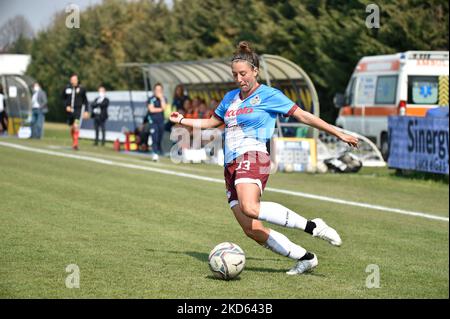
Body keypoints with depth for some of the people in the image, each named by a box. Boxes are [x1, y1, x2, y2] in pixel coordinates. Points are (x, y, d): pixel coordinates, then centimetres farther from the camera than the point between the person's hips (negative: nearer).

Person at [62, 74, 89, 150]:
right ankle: (74, 142, 32)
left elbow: (85, 100, 5)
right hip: (70, 110, 3)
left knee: (76, 126, -19)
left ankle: (75, 144, -20)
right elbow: (63, 98, 12)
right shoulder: (67, 88, 2)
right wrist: (66, 106, -5)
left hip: (78, 110, -3)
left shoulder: (81, 89, -2)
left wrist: (86, 111, 2)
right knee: (72, 128, 12)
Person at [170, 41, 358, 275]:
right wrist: (182, 121, 32)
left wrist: (339, 134, 0)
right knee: (252, 231, -7)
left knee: (249, 208, -37)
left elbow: (303, 116, 2)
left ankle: (313, 227, -32)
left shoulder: (269, 95, 2)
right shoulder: (230, 97, 21)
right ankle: (305, 258, 3)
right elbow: (211, 123, 38)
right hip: (231, 165, 7)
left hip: (252, 158, -7)